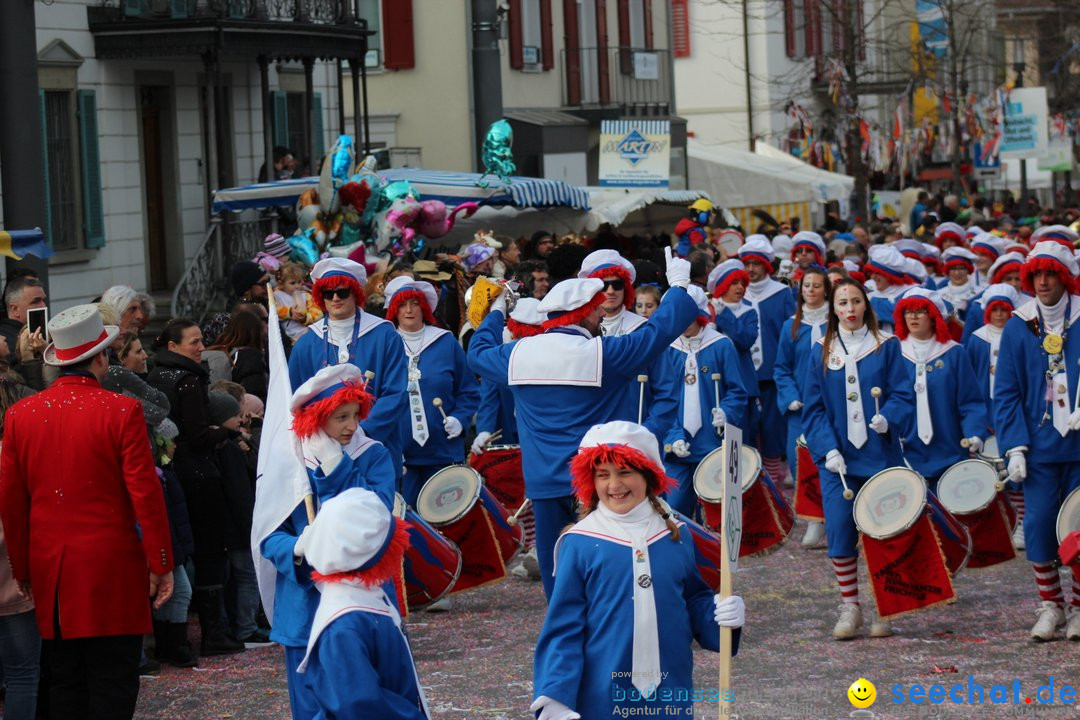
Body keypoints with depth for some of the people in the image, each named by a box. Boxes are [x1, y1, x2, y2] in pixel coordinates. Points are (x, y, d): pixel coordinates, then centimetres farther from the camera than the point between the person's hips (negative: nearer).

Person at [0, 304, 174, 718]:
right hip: (111, 569, -4)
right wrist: (160, 564, -2)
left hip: (50, 572, 4)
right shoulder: (121, 412, -10)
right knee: (113, 685, -1)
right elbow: (145, 494, -10)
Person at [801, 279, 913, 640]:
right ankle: (850, 607, 7)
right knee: (839, 533, -5)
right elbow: (814, 408, 5)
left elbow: (903, 395, -1)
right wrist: (828, 449, -8)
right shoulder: (821, 352, 7)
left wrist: (888, 419, -22)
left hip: (880, 456, -1)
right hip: (837, 459, 1)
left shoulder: (886, 346, 3)